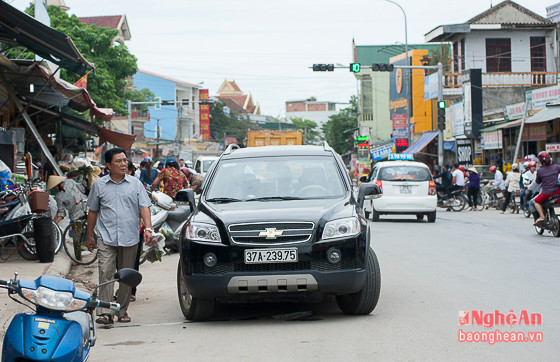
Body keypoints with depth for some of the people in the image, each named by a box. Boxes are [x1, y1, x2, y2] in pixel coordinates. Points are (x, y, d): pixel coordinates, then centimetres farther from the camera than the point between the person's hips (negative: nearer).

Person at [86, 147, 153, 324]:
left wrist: (148, 228, -13)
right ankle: (105, 312, -15)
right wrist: (89, 236, 16)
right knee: (106, 273, -12)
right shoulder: (99, 185, 8)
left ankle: (122, 311, 17)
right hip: (106, 237, -1)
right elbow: (93, 211, 15)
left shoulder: (135, 184, 8)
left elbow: (144, 207, 3)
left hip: (130, 238, 1)